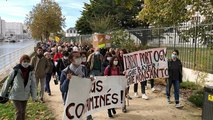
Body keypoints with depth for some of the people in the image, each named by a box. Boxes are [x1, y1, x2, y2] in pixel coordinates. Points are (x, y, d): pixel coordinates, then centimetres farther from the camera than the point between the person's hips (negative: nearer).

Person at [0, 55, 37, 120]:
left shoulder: (31, 72, -5)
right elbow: (8, 81, -4)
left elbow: (33, 84, 0)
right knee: (19, 111, -6)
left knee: (23, 112, 16)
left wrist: (34, 96, -6)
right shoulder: (16, 70, -13)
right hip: (16, 95, -3)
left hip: (25, 95, 4)